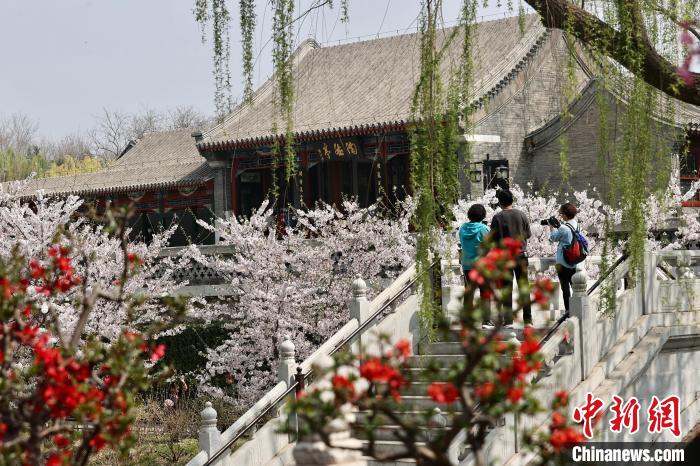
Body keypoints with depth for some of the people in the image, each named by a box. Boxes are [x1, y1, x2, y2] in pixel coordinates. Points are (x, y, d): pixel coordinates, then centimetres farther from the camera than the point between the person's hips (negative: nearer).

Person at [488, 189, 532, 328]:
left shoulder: (498, 218, -9)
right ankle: (528, 320, 4)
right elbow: (528, 234, 5)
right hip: (521, 254, 2)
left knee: (507, 288, 4)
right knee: (524, 287, 7)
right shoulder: (521, 215, -2)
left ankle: (508, 320, 0)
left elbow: (493, 239, -8)